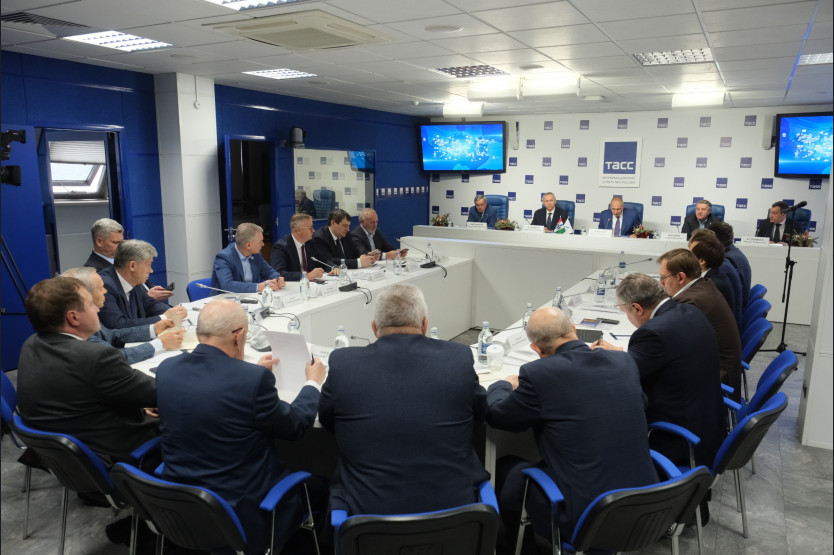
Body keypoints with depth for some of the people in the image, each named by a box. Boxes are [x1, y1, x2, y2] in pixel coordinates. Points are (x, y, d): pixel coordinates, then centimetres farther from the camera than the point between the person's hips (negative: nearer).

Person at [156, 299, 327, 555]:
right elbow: (294, 426, -8)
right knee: (317, 485, 17)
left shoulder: (166, 369, -7)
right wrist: (313, 382, 8)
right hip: (239, 512, -6)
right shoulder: (254, 378, -25)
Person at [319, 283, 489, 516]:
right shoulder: (459, 358, -11)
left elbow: (326, 419, 8)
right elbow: (479, 414, 7)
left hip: (367, 509, 0)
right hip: (452, 505, 1)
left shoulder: (344, 363, -11)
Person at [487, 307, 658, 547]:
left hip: (584, 514, -6)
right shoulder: (625, 362, -1)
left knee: (505, 470, 18)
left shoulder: (538, 373, -17)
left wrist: (503, 385, 21)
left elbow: (496, 415, 0)